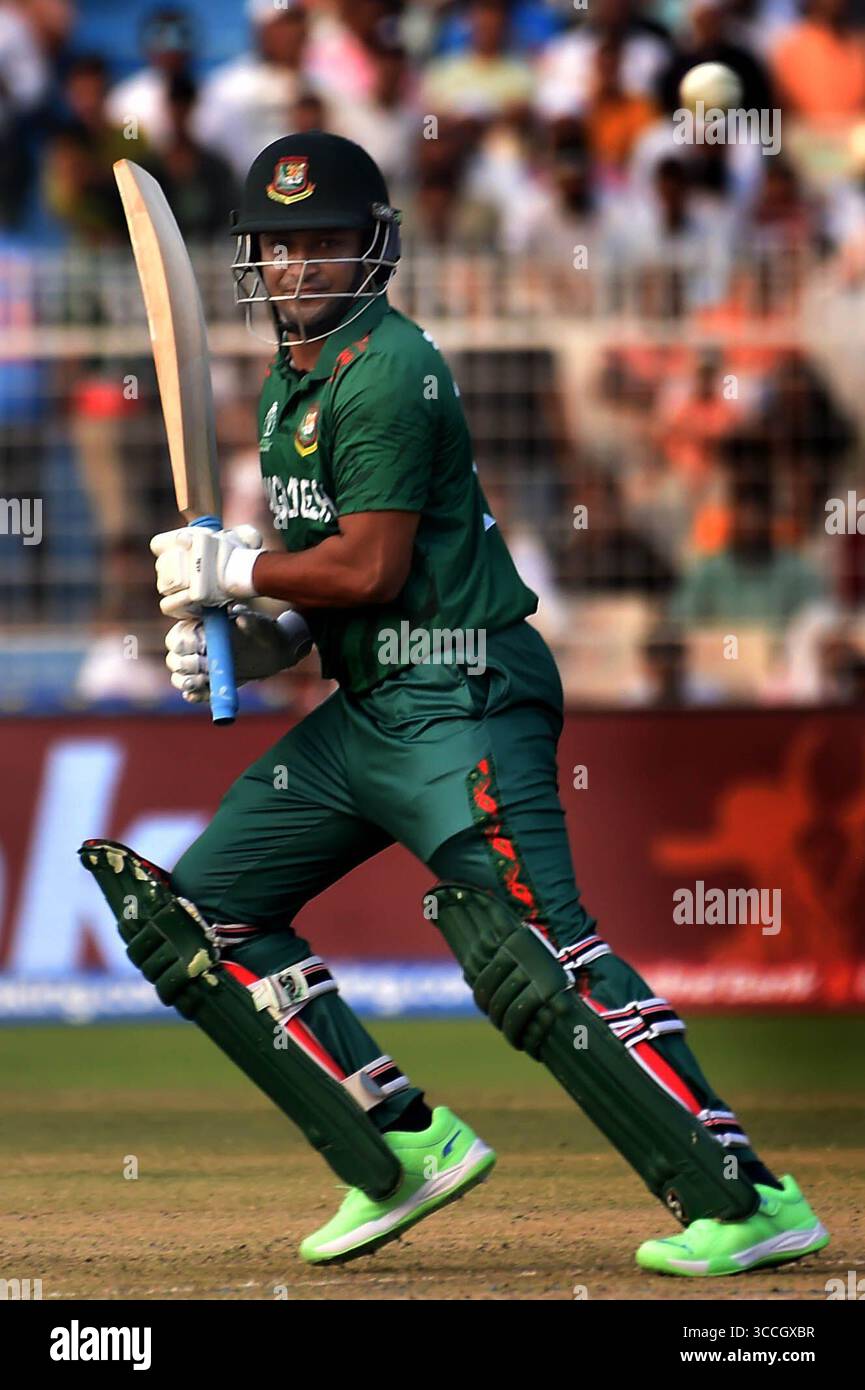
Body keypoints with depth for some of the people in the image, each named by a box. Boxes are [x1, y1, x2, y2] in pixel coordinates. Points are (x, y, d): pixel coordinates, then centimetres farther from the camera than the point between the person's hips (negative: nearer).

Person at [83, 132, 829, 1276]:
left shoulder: (387, 373, -12)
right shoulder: (289, 386, 19)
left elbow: (372, 567, -18)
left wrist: (231, 570, -6)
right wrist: (253, 638, 7)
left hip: (461, 703, -11)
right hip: (364, 710, 11)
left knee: (529, 954, -23)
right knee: (193, 915, 8)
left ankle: (748, 1200, -24)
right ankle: (402, 1148, 5)